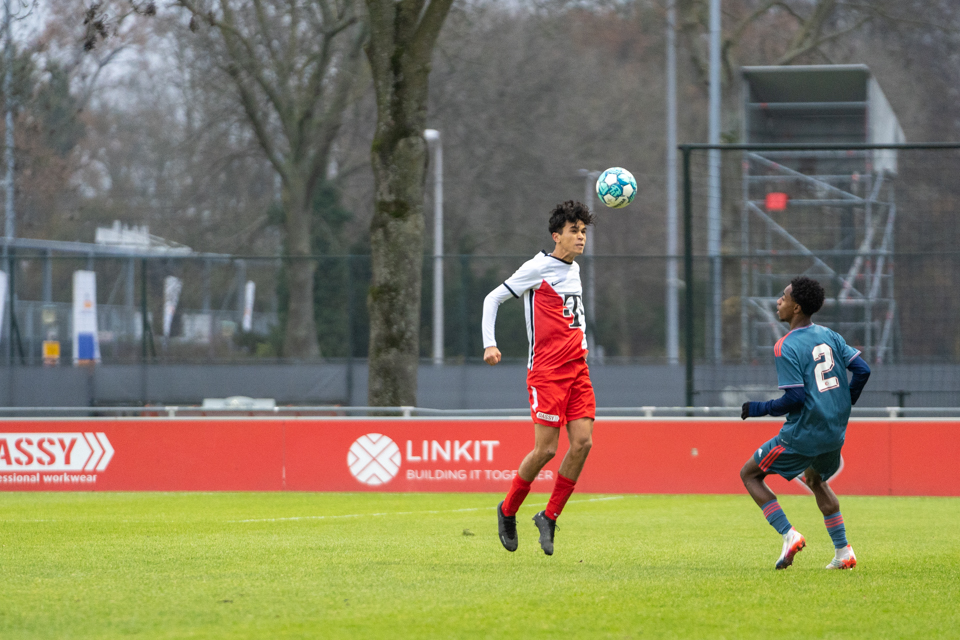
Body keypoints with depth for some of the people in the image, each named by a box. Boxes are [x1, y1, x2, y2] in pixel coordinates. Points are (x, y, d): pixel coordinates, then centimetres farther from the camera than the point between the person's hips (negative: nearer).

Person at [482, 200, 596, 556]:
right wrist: (489, 343, -14)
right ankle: (508, 511, 11)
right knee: (546, 449, -11)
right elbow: (493, 298, -3)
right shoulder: (538, 267, -6)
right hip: (546, 372, -7)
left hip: (577, 369, 7)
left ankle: (549, 517, 5)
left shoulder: (574, 268, 16)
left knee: (582, 443, -7)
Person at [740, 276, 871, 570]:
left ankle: (788, 535, -5)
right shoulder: (829, 336, 5)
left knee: (750, 474, 10)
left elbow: (795, 399, -20)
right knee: (815, 479, 33)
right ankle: (843, 551, 23)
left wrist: (757, 409, -7)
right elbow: (862, 371, 3)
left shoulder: (786, 347, -15)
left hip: (803, 435, -7)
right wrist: (843, 406, 19)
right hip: (835, 433, 7)